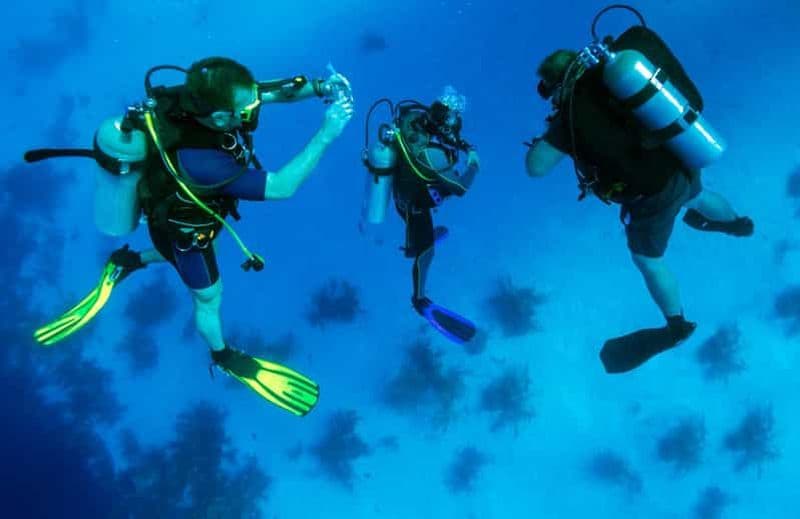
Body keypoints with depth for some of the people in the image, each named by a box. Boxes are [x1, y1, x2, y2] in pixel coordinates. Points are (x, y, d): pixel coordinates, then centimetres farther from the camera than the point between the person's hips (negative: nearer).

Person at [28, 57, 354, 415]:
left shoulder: (191, 96, -29)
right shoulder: (198, 160, -48)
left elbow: (273, 91, -17)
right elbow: (280, 187, -42)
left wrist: (321, 87, -33)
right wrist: (326, 135, -43)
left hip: (184, 208, 6)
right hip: (183, 230, -6)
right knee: (208, 298, 23)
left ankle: (127, 262, 51)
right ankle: (223, 357, 51)